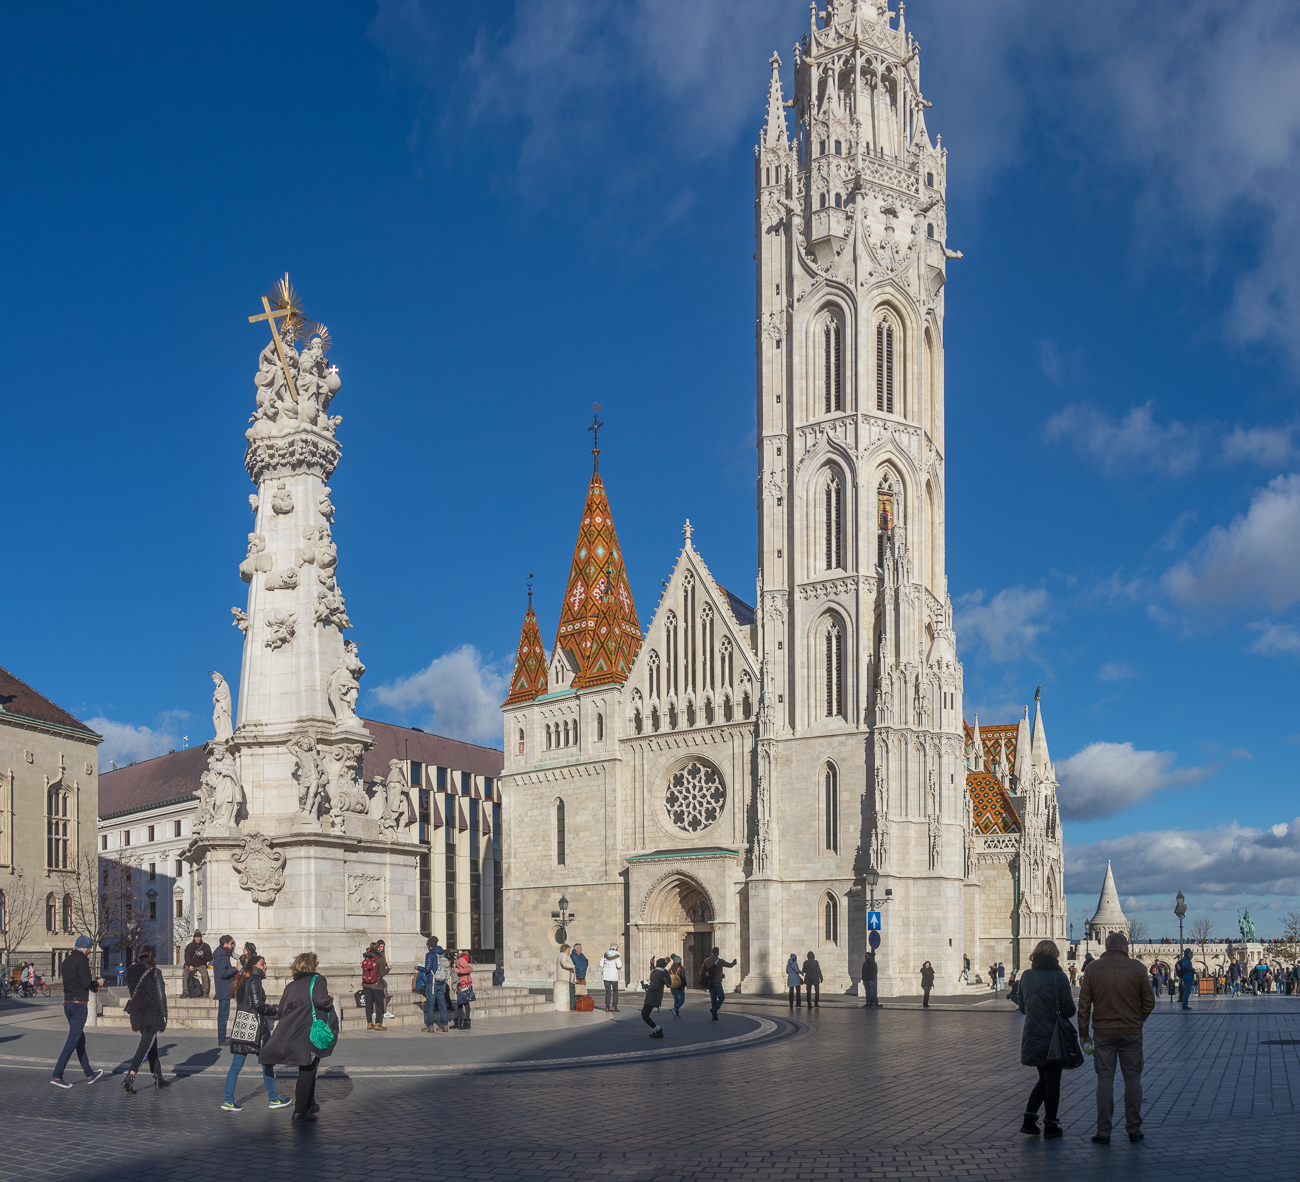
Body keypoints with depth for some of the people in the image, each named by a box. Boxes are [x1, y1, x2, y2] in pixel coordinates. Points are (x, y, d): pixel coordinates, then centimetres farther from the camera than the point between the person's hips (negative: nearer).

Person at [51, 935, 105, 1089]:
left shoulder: (66, 960, 14)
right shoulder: (82, 959, -12)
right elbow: (86, 982, -18)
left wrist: (93, 984, 22)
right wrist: (97, 982, 3)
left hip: (68, 1003, 9)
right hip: (79, 1004, -9)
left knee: (81, 1040, 15)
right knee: (73, 1040, -7)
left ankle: (89, 1074, 23)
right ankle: (57, 1075, -11)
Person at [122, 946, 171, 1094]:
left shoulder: (131, 972, 3)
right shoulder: (155, 973, -12)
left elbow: (132, 992, 11)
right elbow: (161, 997, -10)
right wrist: (164, 1017, -3)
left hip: (137, 1013, 6)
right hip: (152, 1014, -6)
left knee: (152, 1045, 17)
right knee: (145, 1047, -5)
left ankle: (158, 1079, 25)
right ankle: (129, 1078, -17)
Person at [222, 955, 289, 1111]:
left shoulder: (242, 981, 14)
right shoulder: (254, 980, -11)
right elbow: (258, 1005, -19)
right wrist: (275, 1010, -5)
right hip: (255, 1028, -8)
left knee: (236, 1065, 6)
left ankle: (228, 1101, 3)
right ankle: (273, 1099, 12)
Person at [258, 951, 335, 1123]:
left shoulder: (290, 986, 14)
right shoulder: (317, 981, -3)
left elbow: (282, 1010, 14)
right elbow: (321, 1000, -19)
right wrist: (330, 998, 1)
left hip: (291, 1034, 7)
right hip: (311, 1034, -7)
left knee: (307, 1070, 21)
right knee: (307, 1071, -3)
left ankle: (310, 1105, 32)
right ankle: (300, 1111, -6)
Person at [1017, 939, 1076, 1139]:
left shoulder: (1026, 976, 1)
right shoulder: (1058, 978, -14)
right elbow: (1069, 1010, -14)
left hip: (1032, 1036, 5)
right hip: (1053, 1036, -5)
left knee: (1044, 1078, 19)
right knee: (1052, 1081, 8)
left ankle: (1029, 1118, 9)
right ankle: (1050, 1125, 13)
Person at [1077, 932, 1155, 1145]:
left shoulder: (1093, 969, -2)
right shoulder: (1137, 967, -3)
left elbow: (1084, 1004, -2)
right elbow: (1149, 1001, 1)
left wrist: (1084, 1033, 6)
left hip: (1103, 1033, 0)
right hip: (1131, 1032, 0)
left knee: (1105, 1081, 4)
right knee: (1133, 1079, 10)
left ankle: (1104, 1131, 5)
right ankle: (1134, 1128, 15)